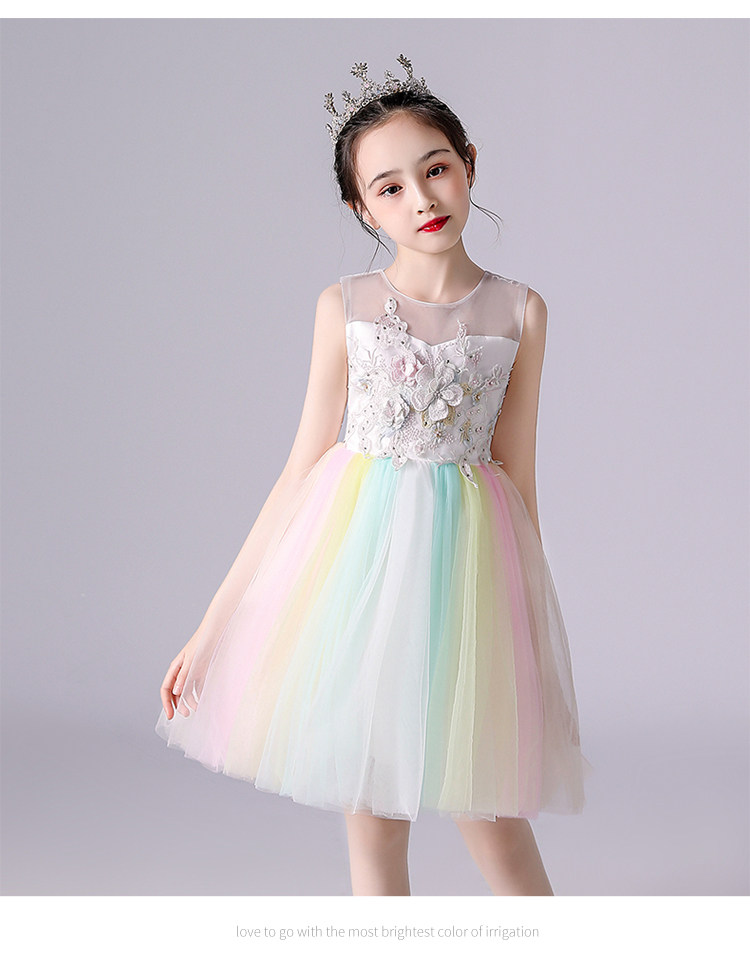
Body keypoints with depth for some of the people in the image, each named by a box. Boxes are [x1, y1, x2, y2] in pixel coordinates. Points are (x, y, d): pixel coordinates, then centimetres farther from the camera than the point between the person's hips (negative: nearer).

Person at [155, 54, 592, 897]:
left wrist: (536, 638, 7)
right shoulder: (345, 307, -1)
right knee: (373, 834, 8)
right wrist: (213, 624, -1)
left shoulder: (519, 311, 0)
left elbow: (517, 476, 4)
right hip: (359, 551, 1)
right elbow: (303, 469, 1)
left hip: (467, 556, 0)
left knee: (493, 826, 5)